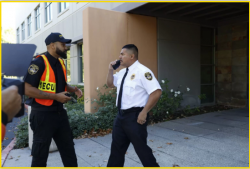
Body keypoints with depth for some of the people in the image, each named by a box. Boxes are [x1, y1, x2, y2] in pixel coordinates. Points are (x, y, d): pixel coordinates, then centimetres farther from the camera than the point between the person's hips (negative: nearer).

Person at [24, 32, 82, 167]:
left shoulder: (60, 63, 10)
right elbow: (28, 90, -21)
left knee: (68, 149, 17)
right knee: (40, 154, 9)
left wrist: (73, 89, 2)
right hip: (43, 115, -7)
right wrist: (56, 96, -23)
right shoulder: (39, 63, -15)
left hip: (60, 113, 8)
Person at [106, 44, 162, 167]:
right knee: (117, 147, 20)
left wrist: (144, 112, -21)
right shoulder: (122, 72, 11)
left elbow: (156, 92, -23)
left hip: (135, 116, -8)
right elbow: (110, 84, 25)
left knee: (141, 148, 4)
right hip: (121, 115, 9)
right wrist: (111, 70, 8)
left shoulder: (142, 71, -16)